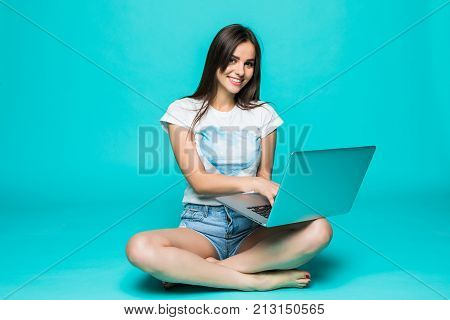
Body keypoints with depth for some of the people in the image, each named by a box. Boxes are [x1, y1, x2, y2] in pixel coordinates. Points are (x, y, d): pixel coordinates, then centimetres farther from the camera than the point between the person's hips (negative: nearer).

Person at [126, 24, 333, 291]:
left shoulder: (263, 114, 10)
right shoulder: (183, 111, 2)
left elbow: (264, 176, 9)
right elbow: (197, 181, -7)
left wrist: (271, 191, -15)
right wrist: (252, 183, -21)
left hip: (251, 227, 3)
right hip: (200, 226, -2)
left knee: (319, 230, -27)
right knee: (140, 248, -32)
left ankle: (194, 271, -20)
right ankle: (260, 281, -20)